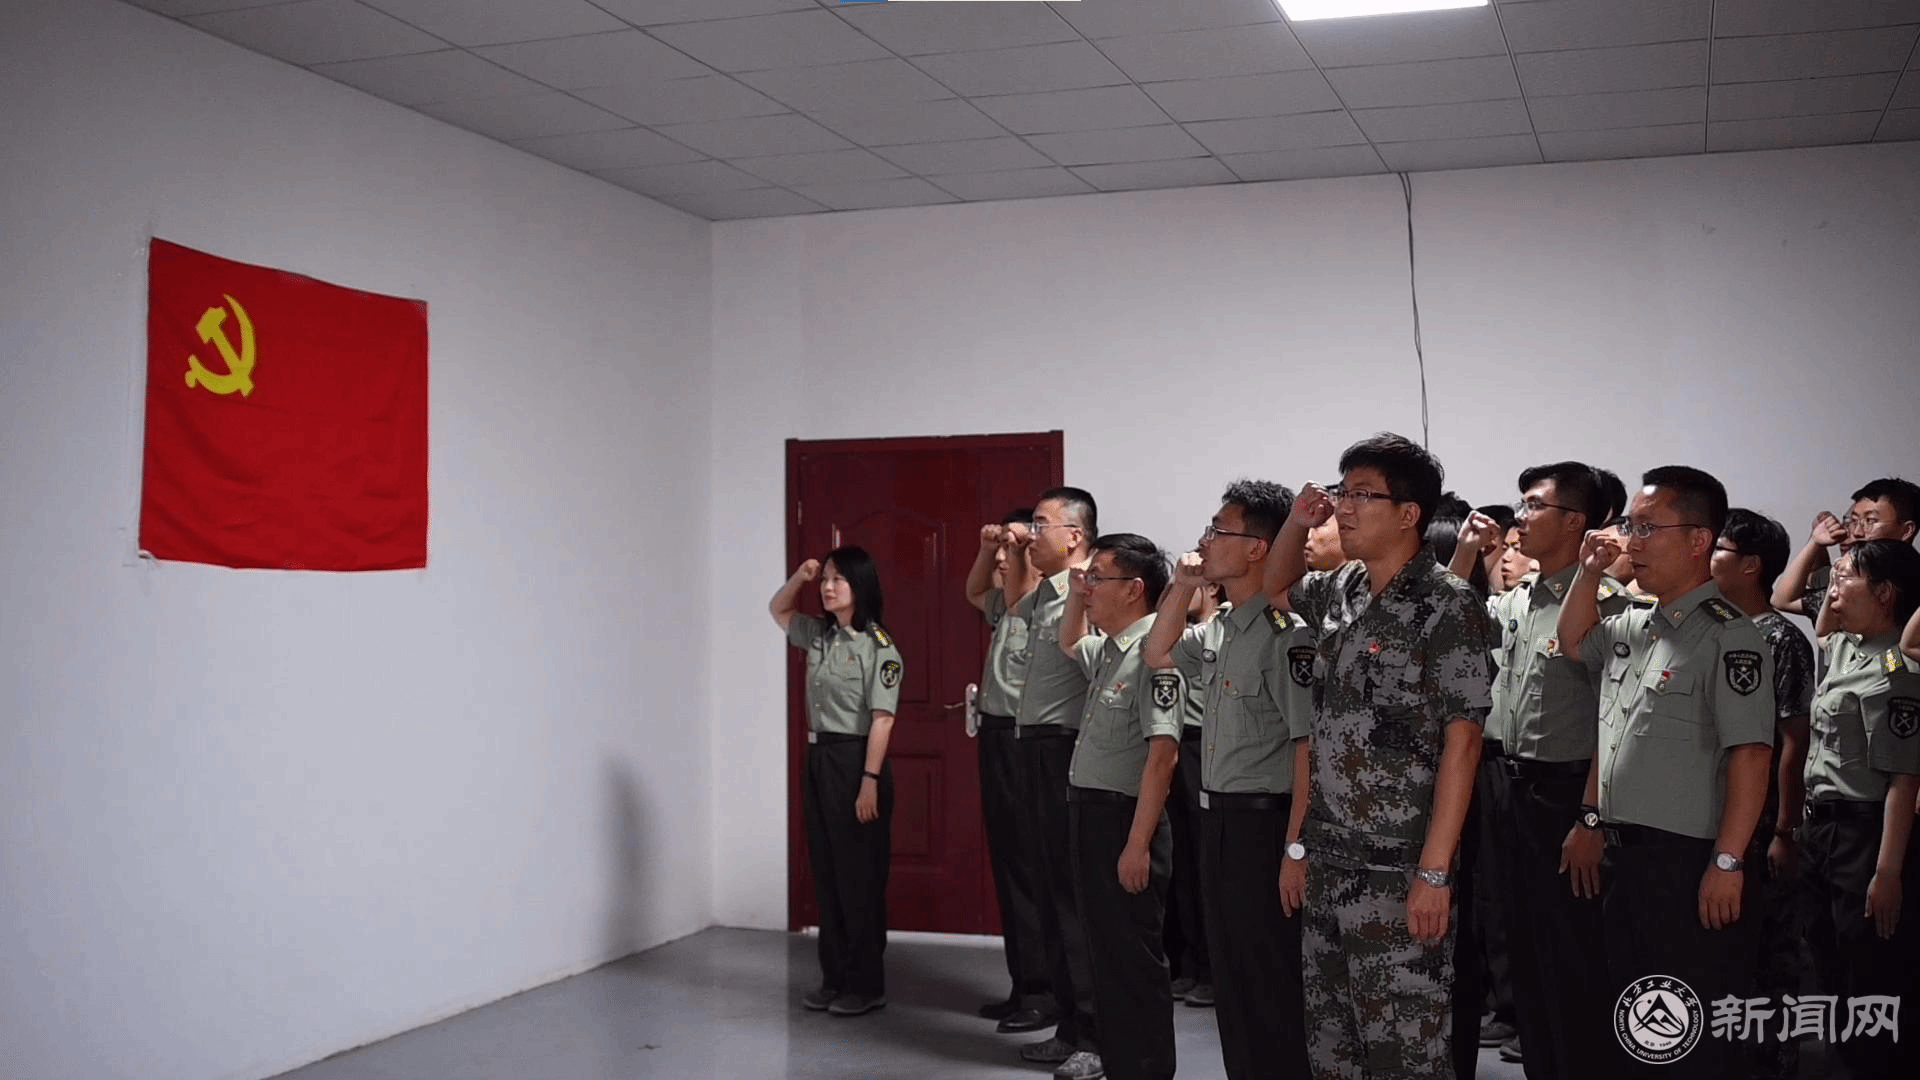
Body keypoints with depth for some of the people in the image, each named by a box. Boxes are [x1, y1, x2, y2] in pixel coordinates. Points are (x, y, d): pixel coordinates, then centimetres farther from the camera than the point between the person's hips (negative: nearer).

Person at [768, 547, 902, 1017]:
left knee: (858, 874, -2)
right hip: (818, 758, 8)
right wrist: (799, 576, 6)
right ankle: (835, 976, 18)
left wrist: (870, 781, -21)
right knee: (825, 871, 10)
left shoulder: (878, 647, -13)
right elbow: (778, 610, 27)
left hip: (855, 761, -8)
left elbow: (882, 719, -16)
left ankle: (867, 983, 7)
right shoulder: (819, 634, 9)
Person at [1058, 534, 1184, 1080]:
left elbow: (1161, 754, -23)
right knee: (1106, 953, 16)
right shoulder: (1108, 651, 12)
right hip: (1091, 814, 10)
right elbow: (1068, 644, 37)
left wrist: (1138, 844, -25)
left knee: (1134, 960, -2)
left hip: (1123, 820, -10)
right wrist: (1075, 598, 17)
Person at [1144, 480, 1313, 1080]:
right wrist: (1180, 587, 13)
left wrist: (1295, 849, -23)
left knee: (1270, 985, 1)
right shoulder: (1220, 630, 9)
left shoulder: (1284, 633, -18)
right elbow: (1158, 656, 28)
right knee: (1230, 975, 17)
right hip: (1218, 820, 9)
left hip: (1261, 822, -9)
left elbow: (1310, 747, -21)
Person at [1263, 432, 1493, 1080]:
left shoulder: (1447, 607, -12)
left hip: (1399, 873, -7)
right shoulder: (1340, 592, 8)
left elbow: (1462, 742, -14)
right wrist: (1297, 523, 8)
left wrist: (1435, 873, -18)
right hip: (1330, 862, 7)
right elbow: (1277, 586, 30)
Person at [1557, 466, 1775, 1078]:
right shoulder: (1631, 628, 12)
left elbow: (1750, 754, -17)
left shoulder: (1728, 636, -12)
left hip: (1689, 865, -8)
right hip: (1621, 855, 8)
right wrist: (1589, 572, 17)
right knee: (1632, 1025, 16)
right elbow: (1574, 643, 34)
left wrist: (1728, 862, -21)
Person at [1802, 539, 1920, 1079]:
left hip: (1865, 835, -10)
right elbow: (1821, 632, 36)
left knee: (1875, 993, -1)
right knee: (1831, 976, 18)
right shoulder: (1845, 647, 8)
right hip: (1823, 828, 10)